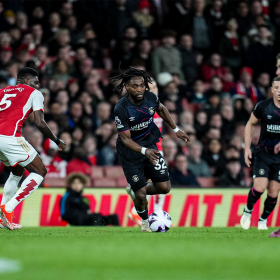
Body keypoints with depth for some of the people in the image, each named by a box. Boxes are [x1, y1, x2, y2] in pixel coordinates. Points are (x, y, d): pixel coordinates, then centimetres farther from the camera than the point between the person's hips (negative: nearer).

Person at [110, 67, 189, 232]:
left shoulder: (150, 98, -14)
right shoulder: (121, 109, -28)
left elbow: (161, 109, 11)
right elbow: (125, 139, -25)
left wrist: (176, 129, 12)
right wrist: (144, 151, -40)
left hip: (150, 145, 5)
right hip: (130, 152, -5)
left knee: (164, 187, -1)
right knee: (141, 195, -4)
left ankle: (135, 191, 29)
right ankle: (145, 222, 28)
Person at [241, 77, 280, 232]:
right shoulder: (263, 106, -7)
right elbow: (250, 124, 8)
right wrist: (247, 148, 2)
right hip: (263, 153, -1)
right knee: (260, 187, -18)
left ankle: (263, 220, 24)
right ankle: (248, 211, 10)